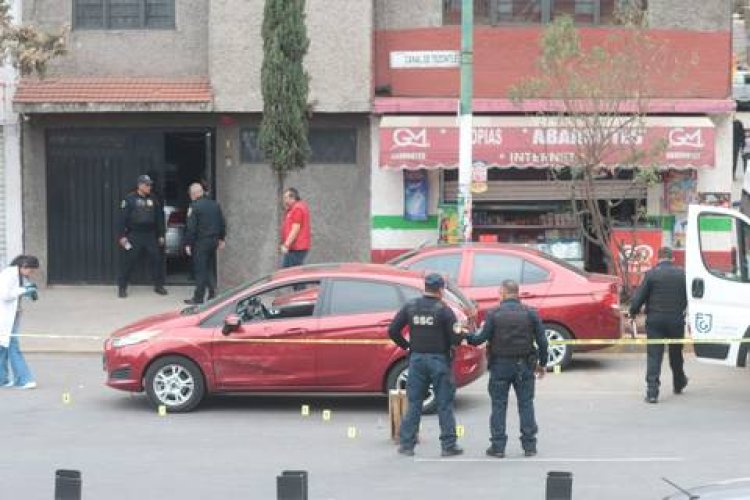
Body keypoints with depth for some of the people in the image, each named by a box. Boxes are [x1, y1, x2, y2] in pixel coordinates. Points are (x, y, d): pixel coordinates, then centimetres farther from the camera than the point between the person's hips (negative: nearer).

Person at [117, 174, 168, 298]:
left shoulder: (153, 200, 9)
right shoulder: (130, 199, -4)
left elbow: (159, 218, 14)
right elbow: (123, 218, -6)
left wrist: (161, 235, 12)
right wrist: (122, 235, -11)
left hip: (150, 235, 4)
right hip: (134, 236, -4)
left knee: (156, 259, 4)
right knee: (128, 261, -4)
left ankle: (158, 285, 16)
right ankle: (122, 287, 5)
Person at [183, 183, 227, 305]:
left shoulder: (194, 207, -12)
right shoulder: (215, 204, 10)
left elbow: (191, 228, -15)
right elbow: (222, 223, 15)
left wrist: (188, 244, -10)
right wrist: (221, 239, 22)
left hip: (201, 242, -7)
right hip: (214, 240, 7)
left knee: (200, 270, -3)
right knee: (210, 268, 17)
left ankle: (198, 297, -1)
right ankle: (212, 294, 14)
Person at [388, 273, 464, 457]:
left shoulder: (410, 307, 2)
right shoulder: (444, 310, -9)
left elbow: (392, 331, 1)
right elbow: (455, 338, -13)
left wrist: (406, 345, 13)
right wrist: (462, 336, 9)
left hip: (417, 359, 3)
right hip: (439, 359, -3)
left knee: (414, 403, 9)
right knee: (445, 404, 4)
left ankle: (407, 444, 9)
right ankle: (449, 446, 6)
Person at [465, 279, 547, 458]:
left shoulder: (494, 314, -6)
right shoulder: (530, 313, -1)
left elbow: (482, 338, -8)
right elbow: (542, 340, -1)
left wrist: (467, 337, 10)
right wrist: (542, 363, 10)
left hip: (500, 365, -1)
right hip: (524, 365, 1)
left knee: (499, 405, 5)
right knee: (526, 404, 8)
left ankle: (498, 446, 5)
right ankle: (529, 445, 9)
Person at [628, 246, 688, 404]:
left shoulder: (651, 274, -8)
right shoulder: (682, 274, 0)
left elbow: (639, 297, -7)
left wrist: (632, 313, 8)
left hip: (655, 320, -2)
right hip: (676, 320, 2)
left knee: (654, 356, -2)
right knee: (676, 354, 20)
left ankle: (652, 392, -10)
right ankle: (679, 384, 39)